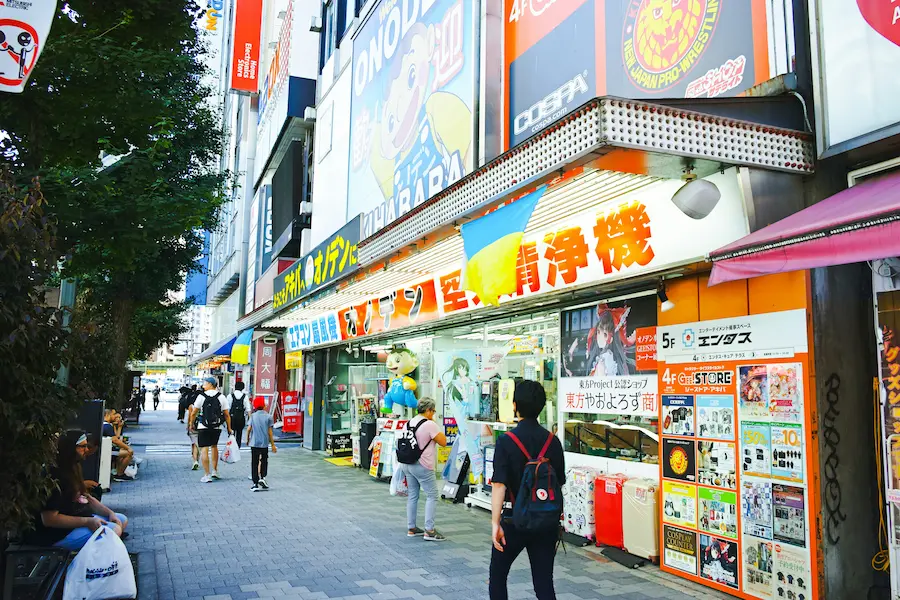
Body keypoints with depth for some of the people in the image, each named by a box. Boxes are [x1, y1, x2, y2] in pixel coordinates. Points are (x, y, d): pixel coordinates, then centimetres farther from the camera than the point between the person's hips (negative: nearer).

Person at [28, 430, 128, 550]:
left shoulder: (73, 469, 9)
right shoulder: (55, 477, -23)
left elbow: (87, 498, 17)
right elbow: (49, 519, -25)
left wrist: (110, 512, 2)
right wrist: (87, 522, -26)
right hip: (60, 533, -11)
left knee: (122, 520, 10)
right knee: (114, 530, -23)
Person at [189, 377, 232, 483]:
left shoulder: (201, 396, -5)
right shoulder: (221, 397, 1)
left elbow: (193, 413, -1)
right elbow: (227, 415, 1)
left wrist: (191, 424, 15)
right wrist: (229, 428, 8)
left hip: (203, 427, -3)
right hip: (217, 427, 4)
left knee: (204, 449, 0)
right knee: (214, 446, 22)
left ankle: (207, 475, -1)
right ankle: (215, 471, 25)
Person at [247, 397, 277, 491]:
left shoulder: (253, 416, 0)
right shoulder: (268, 417, -4)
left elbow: (249, 429, -1)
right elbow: (270, 432, -4)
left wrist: (248, 439, 17)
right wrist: (273, 445, 1)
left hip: (254, 443, 1)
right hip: (264, 443, -1)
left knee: (254, 463, 5)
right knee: (264, 461, 18)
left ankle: (255, 484, 4)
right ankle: (262, 477, 0)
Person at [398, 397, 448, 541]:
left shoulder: (410, 422, 9)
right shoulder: (430, 424, -15)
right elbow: (443, 442, -12)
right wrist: (438, 430, 1)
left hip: (406, 464, 8)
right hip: (422, 466, -8)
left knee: (412, 495, 15)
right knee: (432, 496, -1)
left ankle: (411, 528, 20)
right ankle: (429, 531, -4)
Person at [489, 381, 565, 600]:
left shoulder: (507, 441, -12)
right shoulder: (553, 441, -1)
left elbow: (499, 485, -19)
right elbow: (560, 482, 7)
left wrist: (495, 523, -18)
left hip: (514, 519, -3)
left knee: (497, 575, 17)